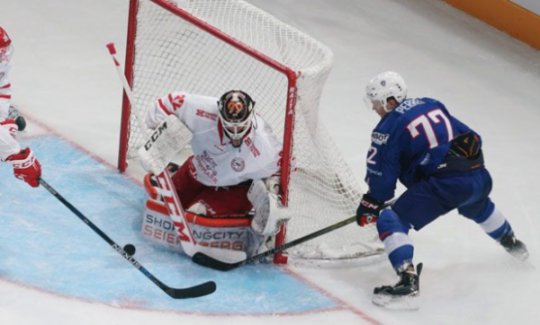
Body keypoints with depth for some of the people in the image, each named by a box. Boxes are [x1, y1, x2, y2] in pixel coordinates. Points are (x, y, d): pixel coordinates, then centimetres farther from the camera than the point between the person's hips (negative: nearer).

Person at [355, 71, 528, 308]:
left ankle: (408, 279, -22)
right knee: (478, 207, 43)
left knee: (390, 221, -5)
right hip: (478, 177, 8)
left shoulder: (389, 126, -1)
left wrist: (370, 204, 11)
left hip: (443, 183, -8)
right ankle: (513, 244, 65)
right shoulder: (431, 105, 19)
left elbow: (382, 173, -2)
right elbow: (469, 137, 25)